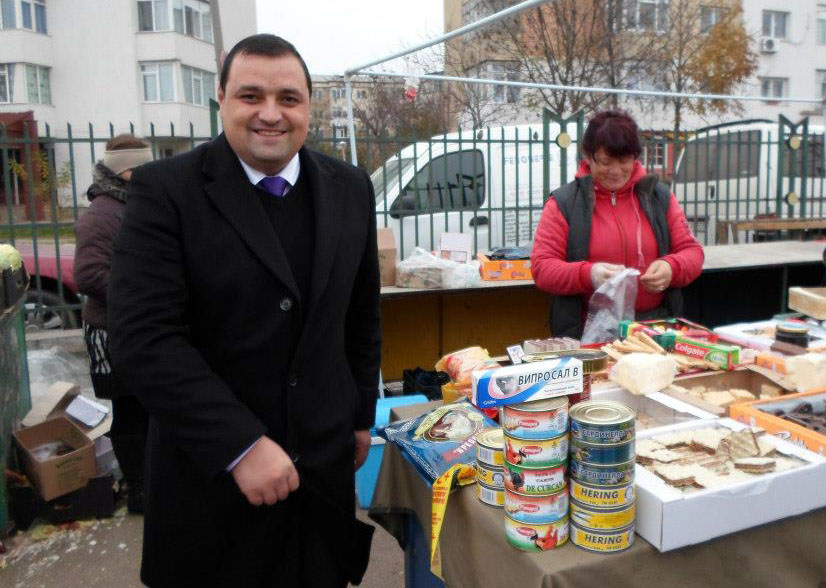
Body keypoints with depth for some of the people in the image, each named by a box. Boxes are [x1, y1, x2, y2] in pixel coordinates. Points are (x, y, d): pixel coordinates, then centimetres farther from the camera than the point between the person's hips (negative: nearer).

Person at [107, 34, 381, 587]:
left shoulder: (350, 188, 2)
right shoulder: (166, 190, -11)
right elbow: (143, 337, -17)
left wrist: (362, 416, 11)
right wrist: (241, 445, -21)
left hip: (326, 460, 4)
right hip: (212, 468, -3)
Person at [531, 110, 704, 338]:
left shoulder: (659, 196, 13)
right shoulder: (563, 203, 4)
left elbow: (692, 251, 16)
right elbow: (541, 268, -2)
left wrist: (671, 268, -8)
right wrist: (588, 274, -20)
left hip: (655, 327, 3)